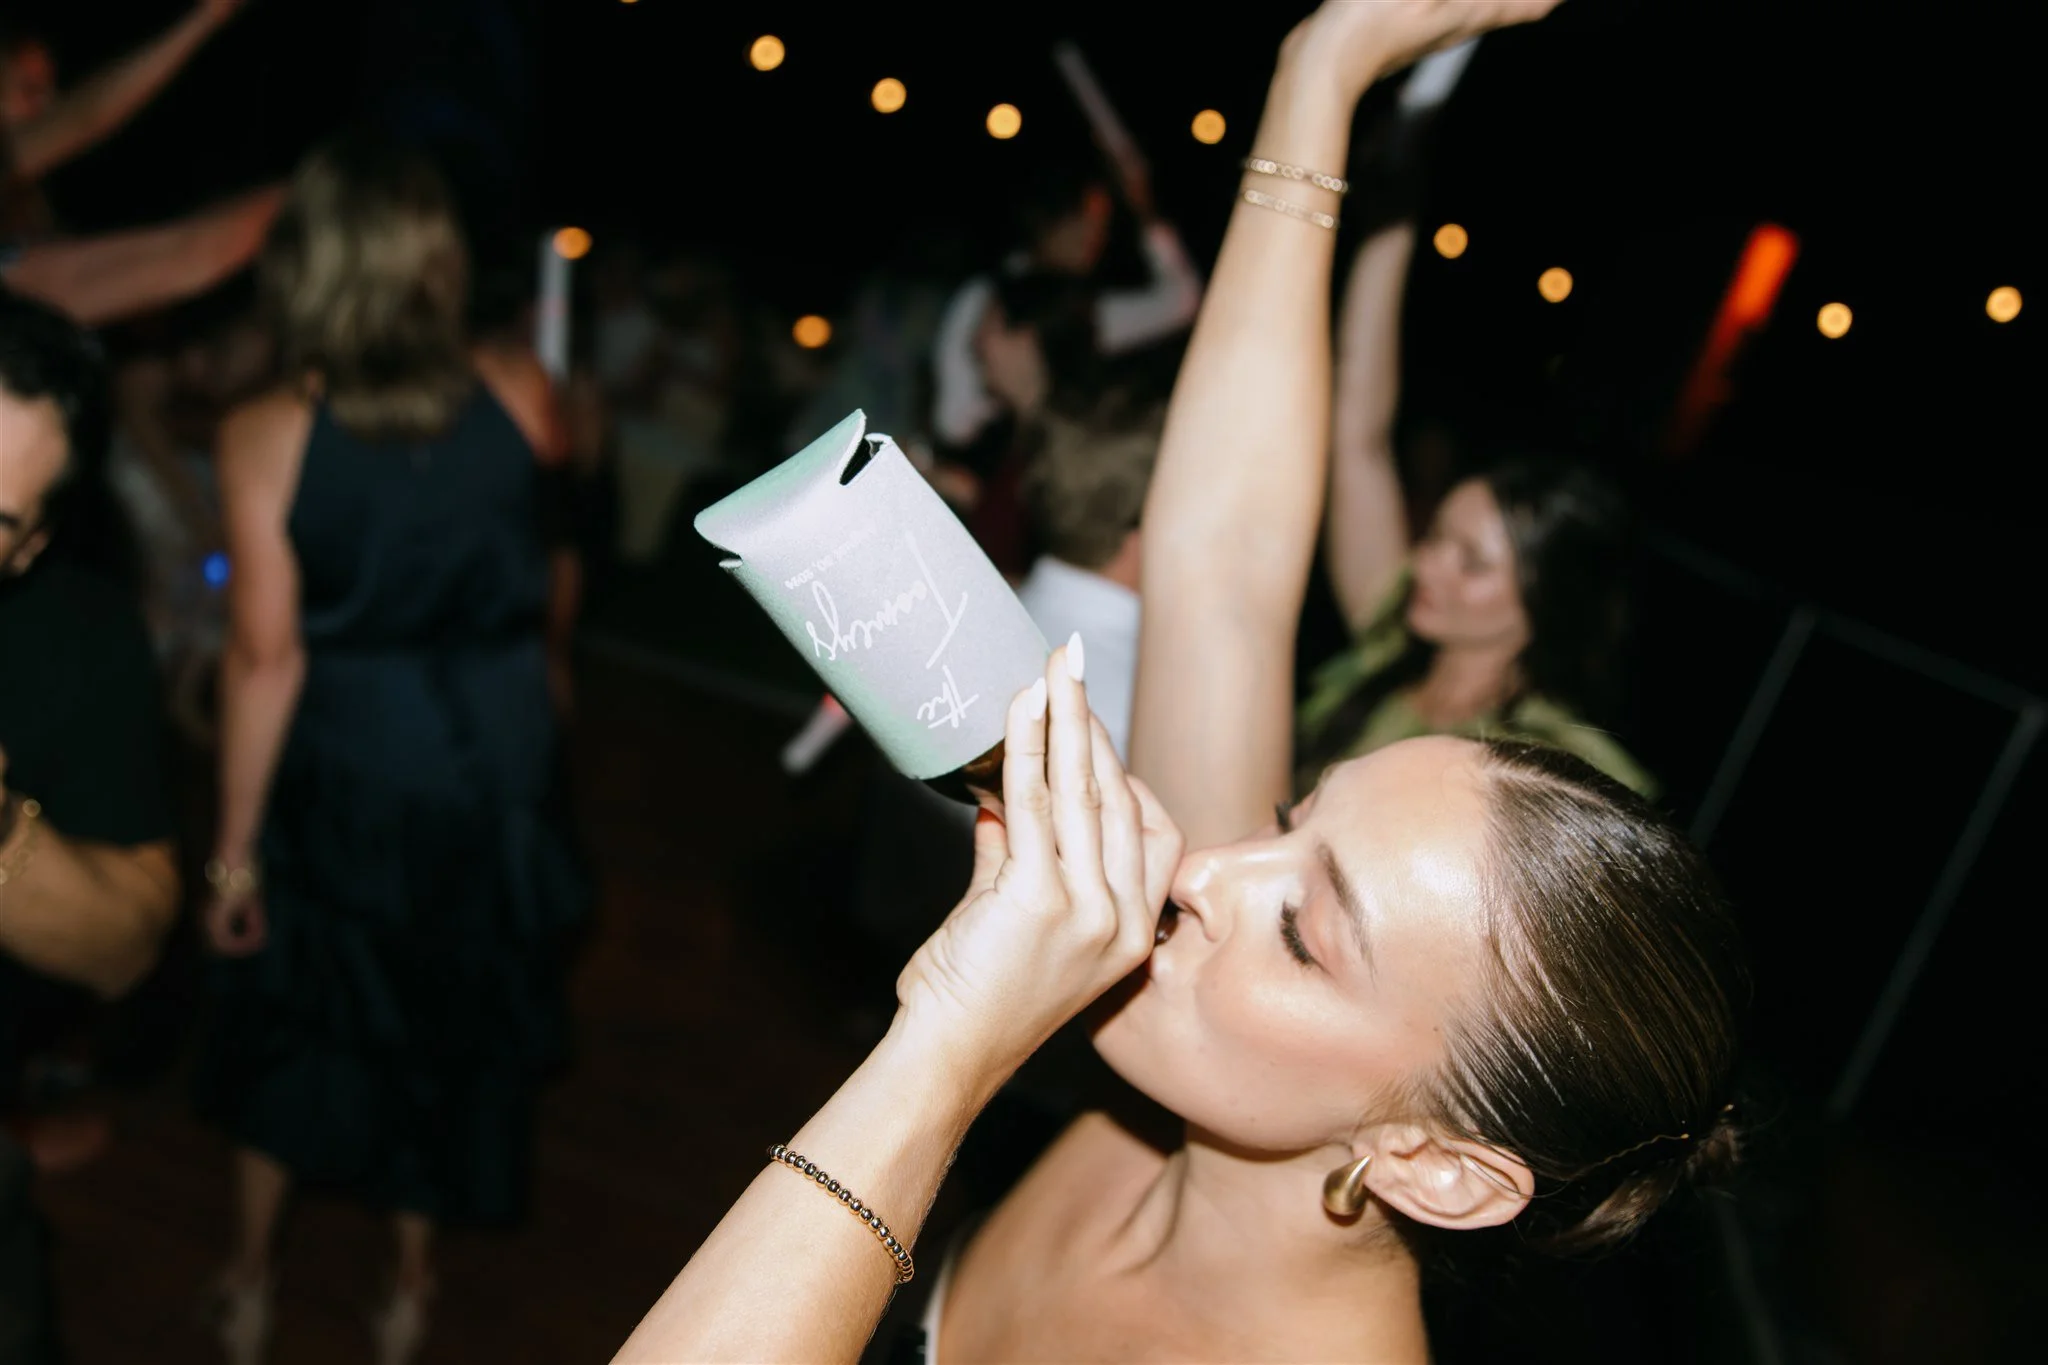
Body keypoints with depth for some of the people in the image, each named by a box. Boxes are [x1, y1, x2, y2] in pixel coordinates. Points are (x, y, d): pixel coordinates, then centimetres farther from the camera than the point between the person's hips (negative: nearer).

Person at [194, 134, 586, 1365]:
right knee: (456, 1019, 21)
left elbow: (265, 657, -17)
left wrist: (237, 848, -8)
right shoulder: (516, 399, -14)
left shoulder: (269, 439, -19)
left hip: (343, 780, -1)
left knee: (290, 1013, 23)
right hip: (494, 775, 2)